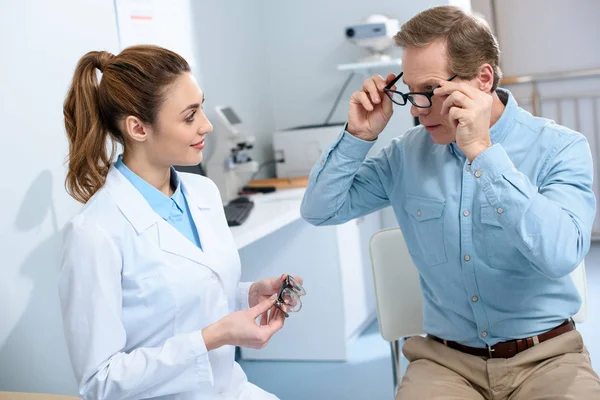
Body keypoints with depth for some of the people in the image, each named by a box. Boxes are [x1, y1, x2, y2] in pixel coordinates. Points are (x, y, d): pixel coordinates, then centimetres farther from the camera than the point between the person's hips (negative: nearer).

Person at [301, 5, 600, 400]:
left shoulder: (560, 148, -8)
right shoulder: (407, 153, 2)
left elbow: (560, 255, -25)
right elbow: (320, 211, 5)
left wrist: (482, 150, -27)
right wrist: (359, 135, -8)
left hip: (546, 355, -1)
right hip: (446, 359, 2)